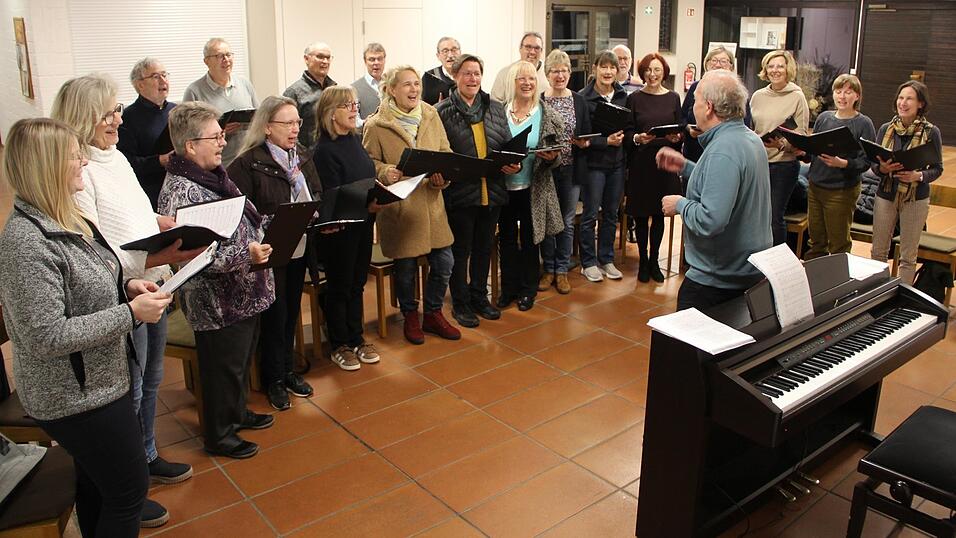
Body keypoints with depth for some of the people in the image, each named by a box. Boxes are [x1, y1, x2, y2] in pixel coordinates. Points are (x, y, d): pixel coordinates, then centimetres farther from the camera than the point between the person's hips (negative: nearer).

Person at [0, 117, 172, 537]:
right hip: (76, 397, -9)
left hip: (91, 383, 9)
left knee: (96, 484, 25)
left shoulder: (61, 220, 4)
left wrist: (124, 287, 2)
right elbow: (47, 337, -28)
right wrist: (130, 313, -25)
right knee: (129, 490, 6)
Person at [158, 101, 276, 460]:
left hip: (245, 294, 9)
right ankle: (217, 436, 27)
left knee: (241, 360, 24)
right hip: (217, 304, -9)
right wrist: (245, 255, -30)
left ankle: (236, 412, 45)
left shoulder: (214, 177, 7)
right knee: (222, 368, 8)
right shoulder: (180, 191, -23)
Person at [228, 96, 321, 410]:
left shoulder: (303, 157, 7)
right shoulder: (249, 163, -13)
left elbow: (317, 198, 14)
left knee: (291, 312, 17)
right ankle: (273, 379, 24)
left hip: (299, 249, 6)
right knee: (274, 314, 6)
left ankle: (287, 370, 34)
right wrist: (270, 226, -28)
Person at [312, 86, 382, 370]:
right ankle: (339, 345, 21)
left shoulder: (354, 140, 7)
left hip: (363, 224, 7)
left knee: (357, 283, 17)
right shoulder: (325, 150, -16)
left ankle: (356, 339, 30)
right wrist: (366, 206, -29)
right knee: (339, 287, 7)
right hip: (340, 228, -7)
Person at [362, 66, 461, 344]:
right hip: (398, 205, -4)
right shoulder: (376, 125, -7)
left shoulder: (431, 115, 4)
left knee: (444, 262, 6)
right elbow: (370, 162, 0)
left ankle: (433, 313, 29)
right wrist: (385, 172, -21)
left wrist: (443, 175, -13)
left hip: (432, 203, 4)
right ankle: (410, 316, 31)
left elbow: (446, 152, 7)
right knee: (405, 266, 7)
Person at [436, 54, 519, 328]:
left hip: (492, 190, 5)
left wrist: (512, 163, -7)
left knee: (484, 248, 16)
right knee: (460, 251, 7)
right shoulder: (442, 111, -5)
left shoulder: (496, 108, 10)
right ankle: (460, 303, 21)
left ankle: (479, 297, 32)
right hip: (459, 192, -5)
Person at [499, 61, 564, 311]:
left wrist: (551, 157, -19)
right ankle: (509, 288, 27)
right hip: (504, 186, 1)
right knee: (507, 238, 11)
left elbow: (560, 153, 2)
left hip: (533, 189, -1)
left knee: (530, 239, 10)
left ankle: (528, 289, 26)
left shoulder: (548, 116, -2)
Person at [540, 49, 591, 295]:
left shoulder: (579, 101, 6)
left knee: (567, 221, 7)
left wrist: (584, 143, -12)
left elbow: (588, 135, 9)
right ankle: (548, 268, 20)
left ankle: (562, 270, 19)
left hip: (572, 169, 2)